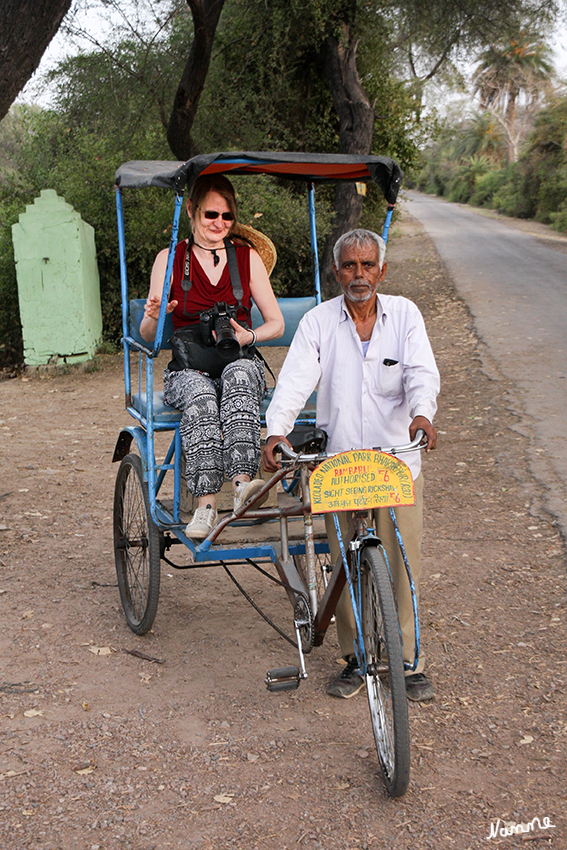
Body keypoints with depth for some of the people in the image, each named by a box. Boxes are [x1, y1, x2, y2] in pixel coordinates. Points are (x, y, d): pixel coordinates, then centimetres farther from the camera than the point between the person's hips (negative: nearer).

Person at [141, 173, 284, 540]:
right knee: (199, 391, -36)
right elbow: (148, 336, 6)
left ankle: (242, 482, -50)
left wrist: (247, 336, -11)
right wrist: (154, 317, -18)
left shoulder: (248, 258, 12)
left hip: (241, 362, 1)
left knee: (239, 374, -36)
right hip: (186, 369, -1)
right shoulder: (170, 259, 8)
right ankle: (206, 504, -43)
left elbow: (276, 323, 10)